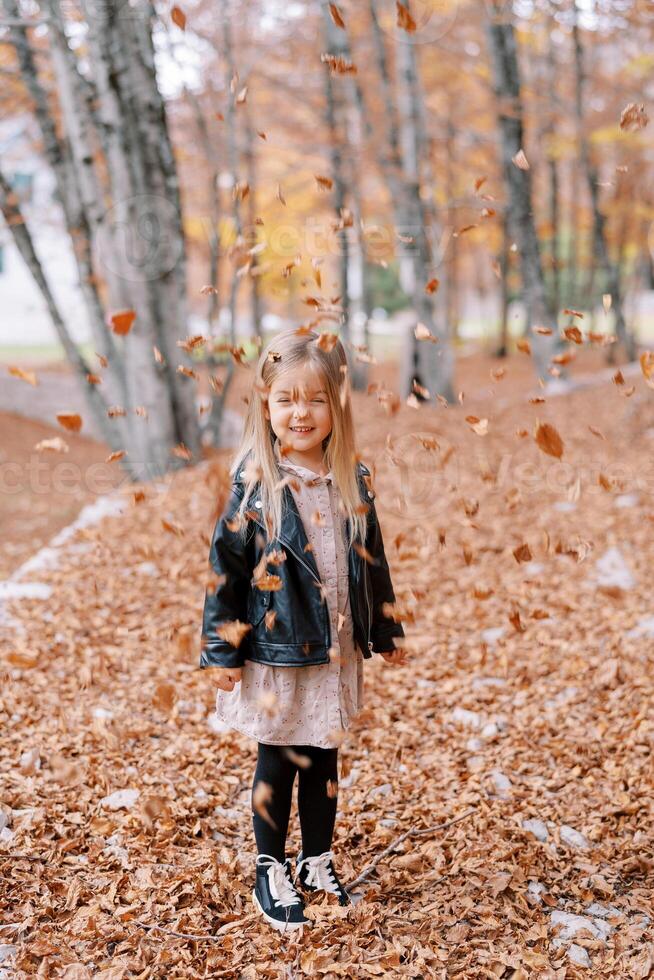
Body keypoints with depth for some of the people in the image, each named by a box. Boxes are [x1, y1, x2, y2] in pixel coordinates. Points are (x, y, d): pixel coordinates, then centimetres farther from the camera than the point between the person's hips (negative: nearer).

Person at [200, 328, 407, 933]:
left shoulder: (353, 480, 0)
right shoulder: (255, 483, -12)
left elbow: (372, 560, 9)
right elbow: (226, 567, -9)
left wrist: (387, 632, 15)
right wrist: (223, 651, -9)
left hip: (336, 651, 4)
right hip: (275, 651, -4)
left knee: (324, 761, 15)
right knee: (277, 763, 9)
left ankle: (318, 862, 33)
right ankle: (271, 873, 25)